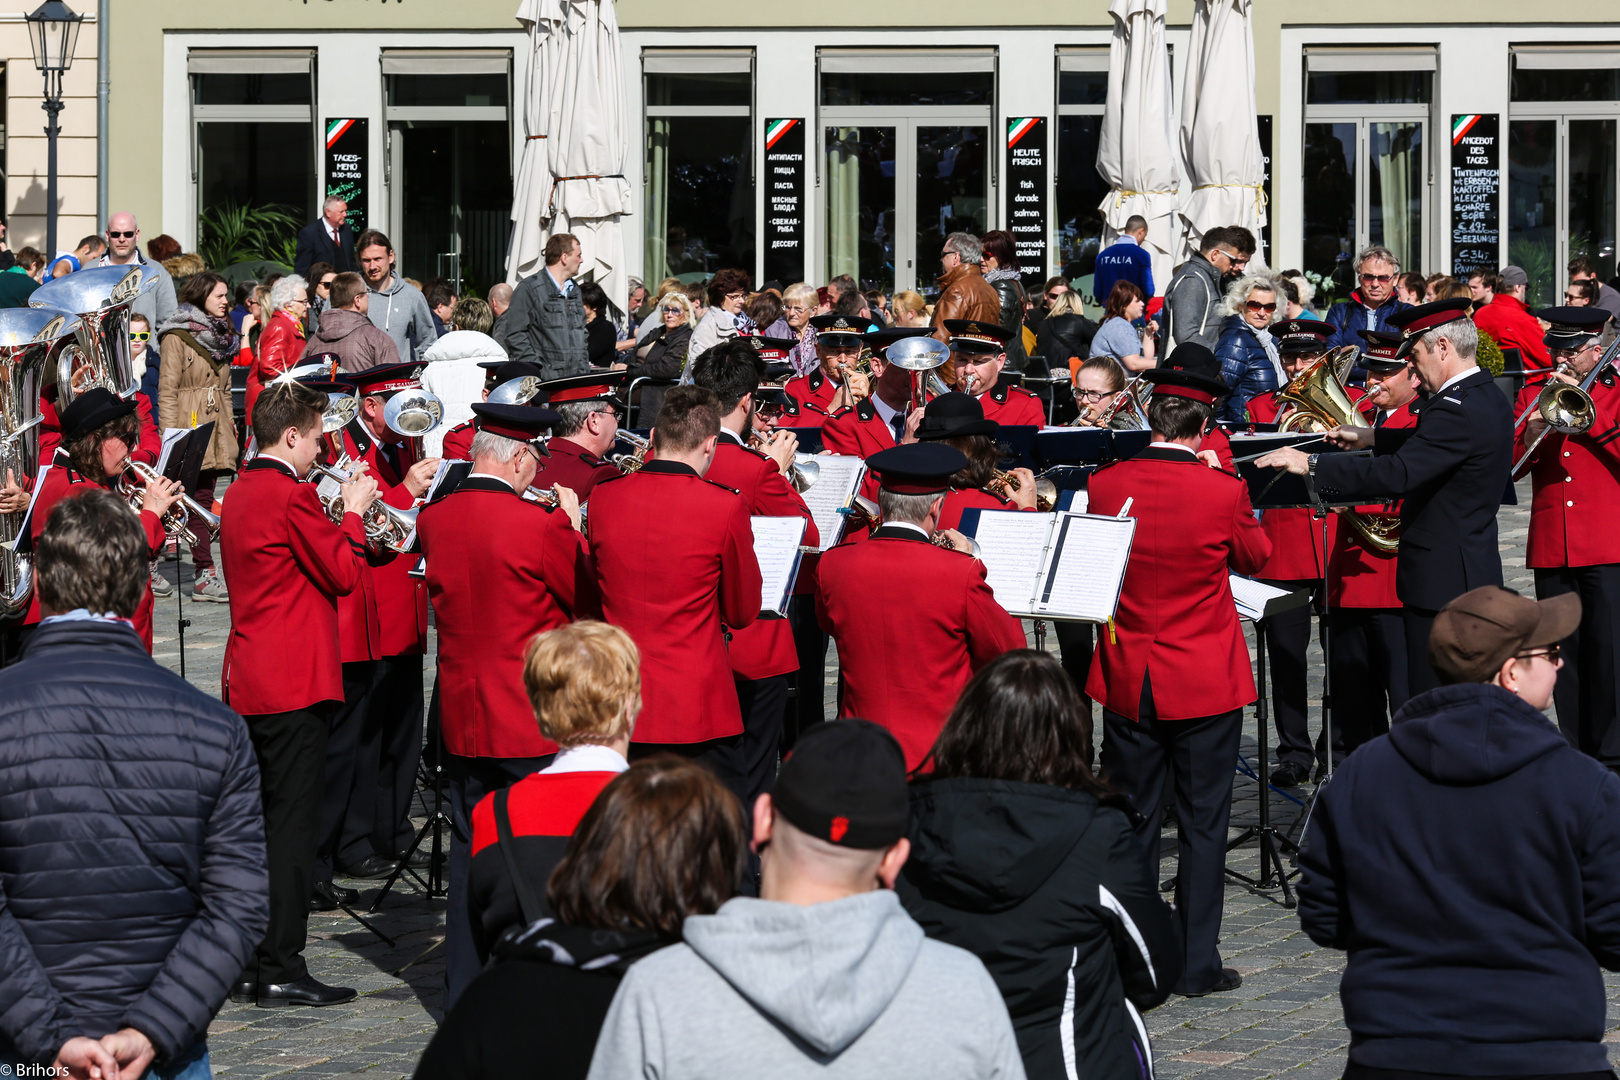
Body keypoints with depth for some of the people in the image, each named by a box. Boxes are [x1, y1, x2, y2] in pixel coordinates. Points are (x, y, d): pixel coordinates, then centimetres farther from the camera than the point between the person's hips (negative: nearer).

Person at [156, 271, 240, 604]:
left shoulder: (220, 335, 19)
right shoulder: (177, 336, -5)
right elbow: (167, 389, -9)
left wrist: (229, 422, 18)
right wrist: (170, 435, -15)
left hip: (216, 426, 7)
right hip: (190, 424, -7)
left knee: (205, 497, 4)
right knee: (200, 498, -9)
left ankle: (203, 575, 4)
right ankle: (204, 574, -7)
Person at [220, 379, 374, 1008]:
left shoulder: (239, 494, 15)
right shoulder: (293, 496, -15)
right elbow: (344, 574, -12)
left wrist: (338, 515, 16)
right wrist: (354, 513, 1)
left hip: (248, 683, 10)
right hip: (294, 680, -10)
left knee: (254, 823, 13)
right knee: (291, 824, -6)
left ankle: (244, 965, 16)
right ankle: (281, 971, -4)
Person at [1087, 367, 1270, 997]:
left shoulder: (1106, 484, -7)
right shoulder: (1222, 491, -15)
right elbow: (1256, 558, 4)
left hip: (1128, 679, 3)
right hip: (1206, 681, -3)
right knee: (1203, 821, 6)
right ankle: (1197, 963, 8)